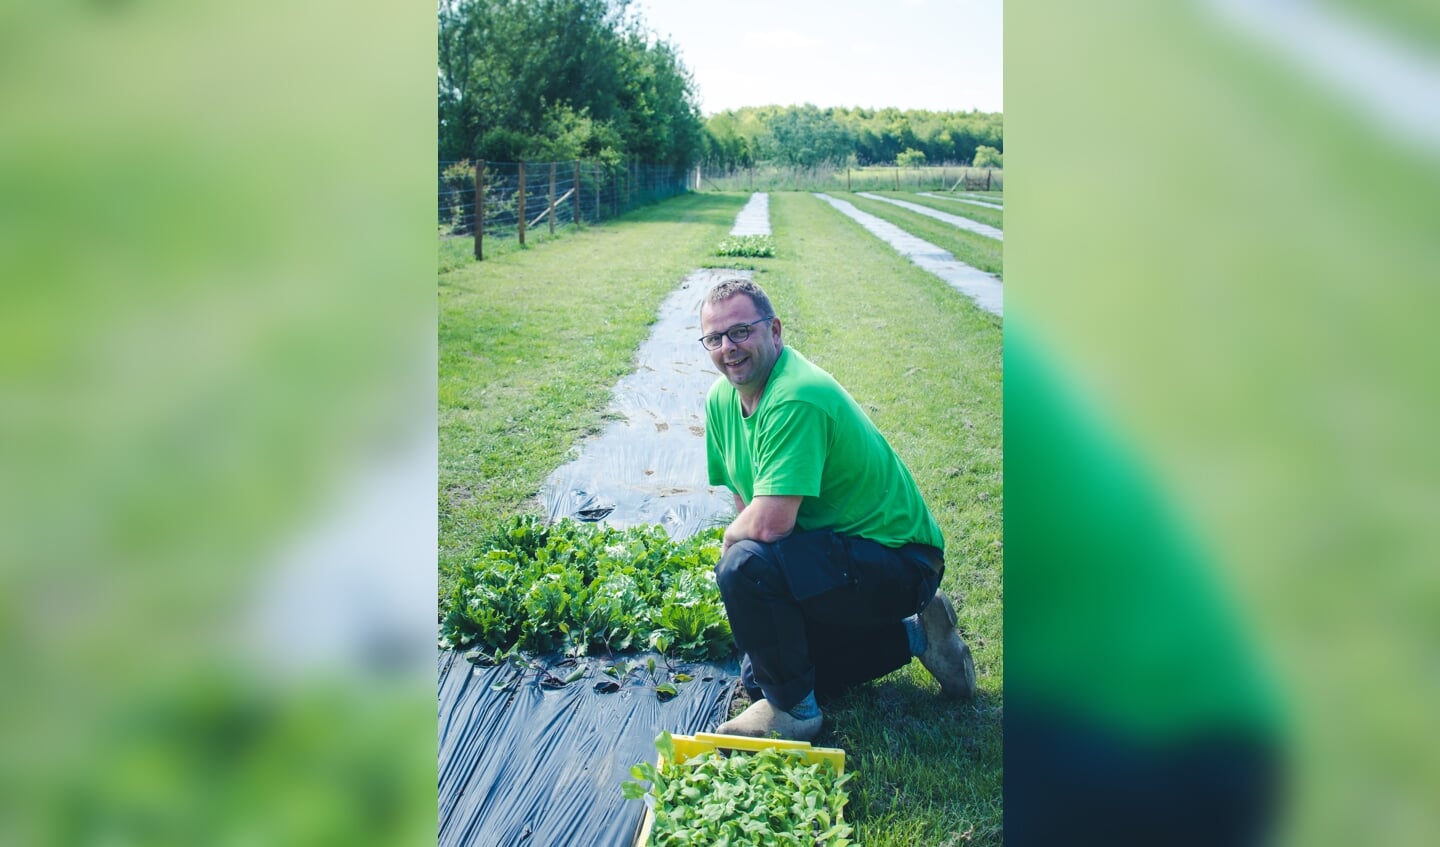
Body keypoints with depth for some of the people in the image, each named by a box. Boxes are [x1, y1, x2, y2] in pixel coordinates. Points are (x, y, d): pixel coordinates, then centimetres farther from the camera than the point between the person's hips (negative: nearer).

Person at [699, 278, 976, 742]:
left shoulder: (796, 399, -29)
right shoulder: (721, 397, 0)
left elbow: (767, 525, -33)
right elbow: (744, 496, 12)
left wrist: (729, 541, -13)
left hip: (898, 563, -10)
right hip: (832, 555, 10)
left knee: (746, 567, -31)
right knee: (758, 677, 15)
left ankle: (793, 709, -8)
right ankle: (912, 635, 22)